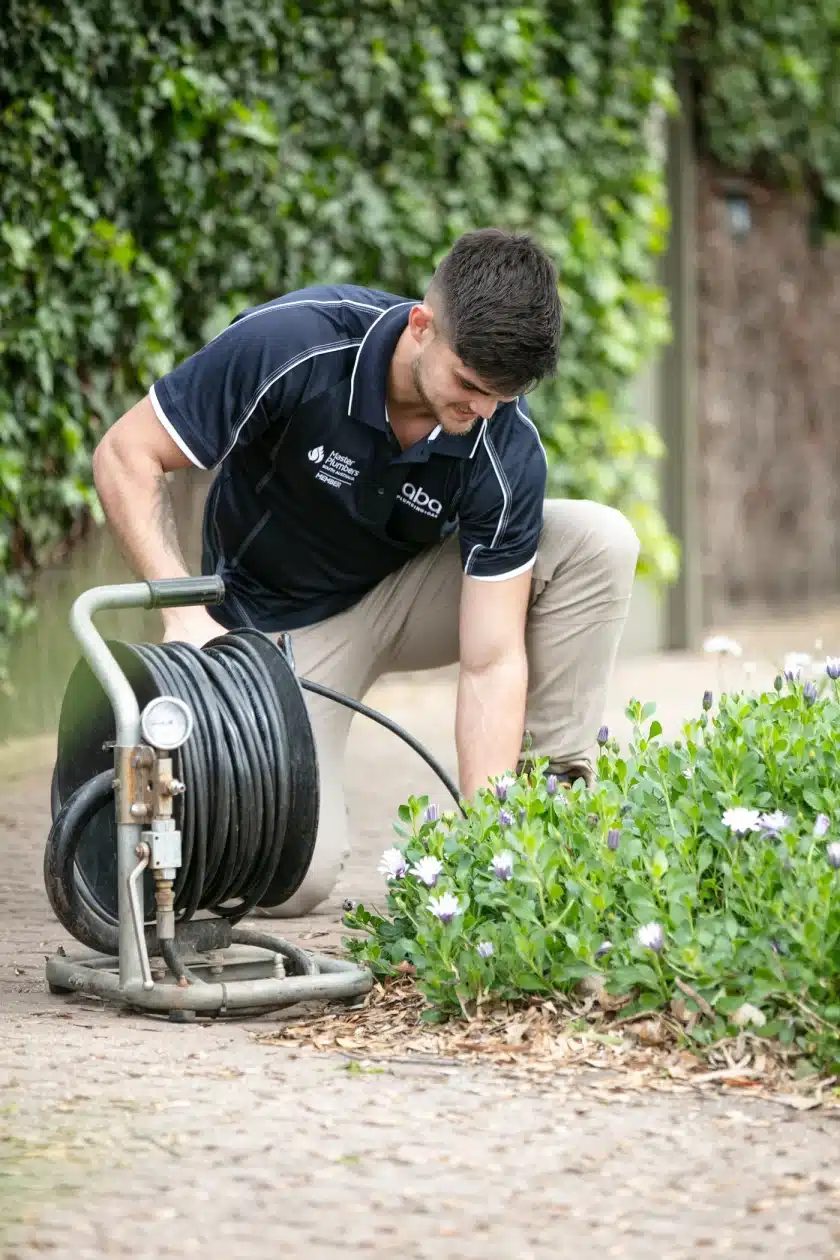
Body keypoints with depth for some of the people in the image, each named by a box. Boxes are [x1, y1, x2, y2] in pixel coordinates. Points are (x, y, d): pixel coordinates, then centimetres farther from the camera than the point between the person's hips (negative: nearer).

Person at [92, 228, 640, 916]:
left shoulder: (508, 450, -24)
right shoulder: (288, 344, -31)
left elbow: (492, 661, -23)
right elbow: (127, 455, -21)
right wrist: (185, 611, -34)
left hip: (409, 594, 3)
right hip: (281, 619, -2)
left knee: (600, 541, -23)